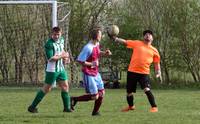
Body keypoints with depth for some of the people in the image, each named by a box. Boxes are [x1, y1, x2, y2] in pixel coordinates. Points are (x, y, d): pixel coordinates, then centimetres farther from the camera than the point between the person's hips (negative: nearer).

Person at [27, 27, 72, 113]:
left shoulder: (61, 40, 8)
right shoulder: (49, 44, -19)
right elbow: (50, 58, -24)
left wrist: (65, 57, 8)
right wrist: (62, 56, -17)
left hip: (61, 69, 8)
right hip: (52, 70, -8)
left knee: (65, 86, 4)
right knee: (46, 89, -1)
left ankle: (67, 107, 12)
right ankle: (32, 107, 7)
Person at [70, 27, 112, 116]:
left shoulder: (97, 44, 3)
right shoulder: (88, 48, -24)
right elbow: (79, 60, -23)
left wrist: (104, 53, 7)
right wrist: (91, 64, -22)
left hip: (95, 73, 9)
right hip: (88, 74, -9)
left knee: (101, 93, 6)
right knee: (94, 96, -8)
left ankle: (95, 112, 21)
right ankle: (74, 99, 8)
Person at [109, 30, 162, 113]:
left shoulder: (154, 51, 9)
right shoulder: (137, 43, 7)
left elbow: (157, 63, 17)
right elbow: (124, 42, 4)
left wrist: (158, 73, 4)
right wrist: (113, 38, -7)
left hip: (144, 73, -1)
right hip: (132, 72, 2)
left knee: (147, 90, -22)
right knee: (129, 91, 11)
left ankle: (154, 107, -13)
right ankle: (131, 106, 36)